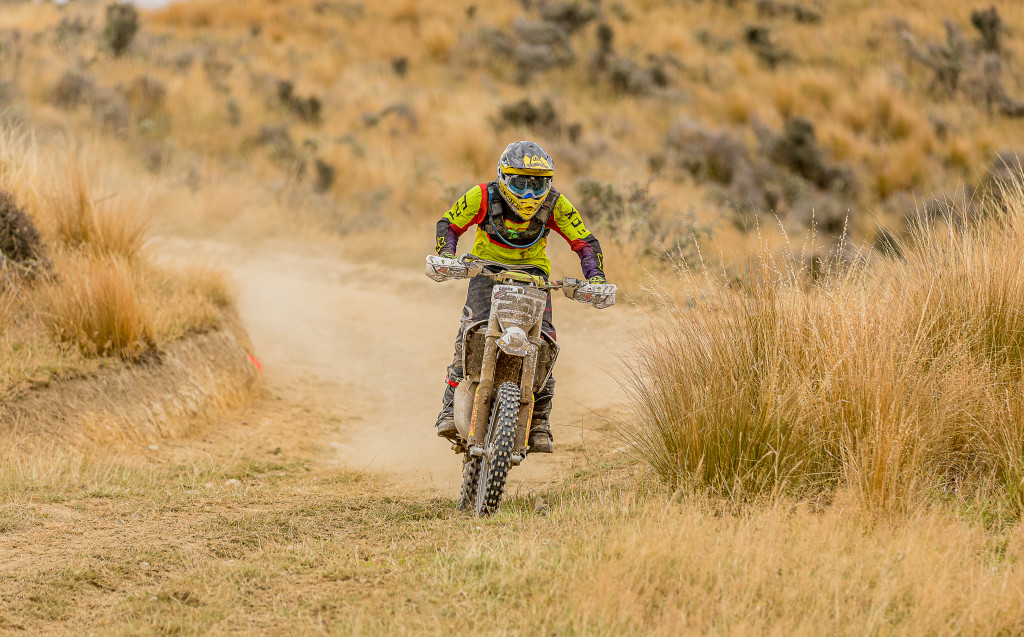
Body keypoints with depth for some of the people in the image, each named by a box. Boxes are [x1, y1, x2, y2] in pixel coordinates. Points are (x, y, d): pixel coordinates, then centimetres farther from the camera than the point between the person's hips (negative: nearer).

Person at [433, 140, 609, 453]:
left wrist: (595, 276, -22)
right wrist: (445, 256, -22)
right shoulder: (484, 197, -17)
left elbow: (585, 241, -7)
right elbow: (448, 223, -5)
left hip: (532, 269, 1)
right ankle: (451, 410, -20)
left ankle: (539, 424, -8)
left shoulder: (554, 204, -14)